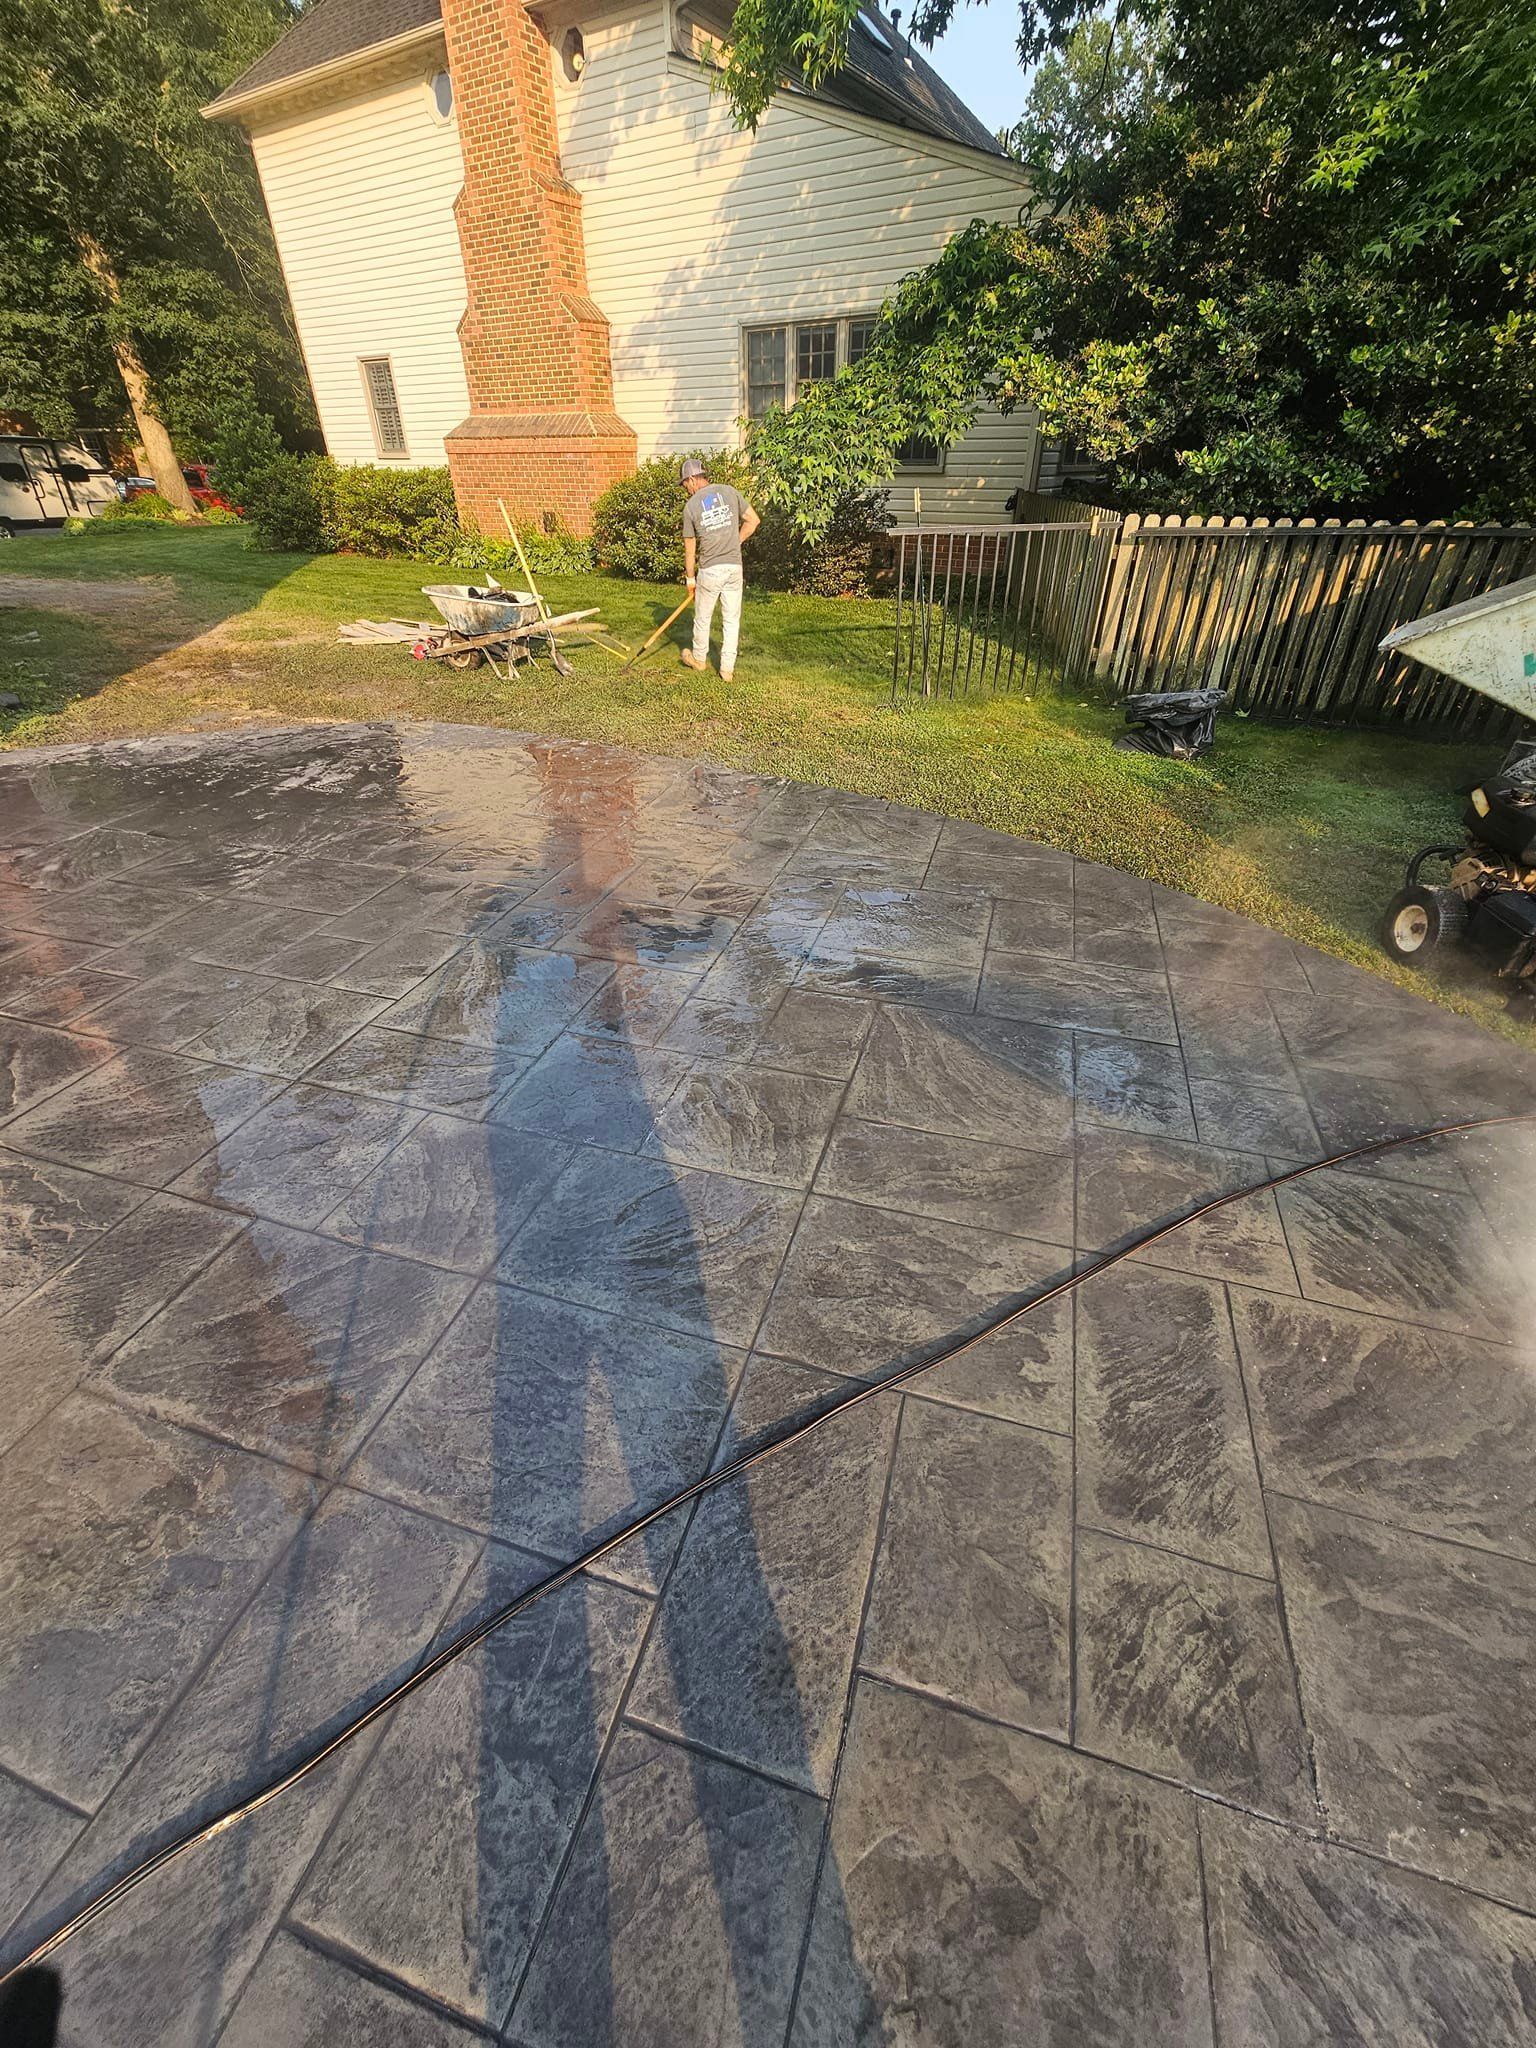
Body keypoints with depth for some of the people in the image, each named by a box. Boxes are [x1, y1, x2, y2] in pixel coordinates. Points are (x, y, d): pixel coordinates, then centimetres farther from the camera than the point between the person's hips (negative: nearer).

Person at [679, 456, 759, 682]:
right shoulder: (729, 491, 3)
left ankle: (699, 659, 32)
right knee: (731, 619, 8)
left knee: (703, 618, 16)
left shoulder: (691, 506, -2)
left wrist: (690, 578, 12)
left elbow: (690, 546, 2)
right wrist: (734, 543, 14)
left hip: (709, 570, -2)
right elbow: (753, 520, 6)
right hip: (734, 566, 2)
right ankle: (727, 668, 9)